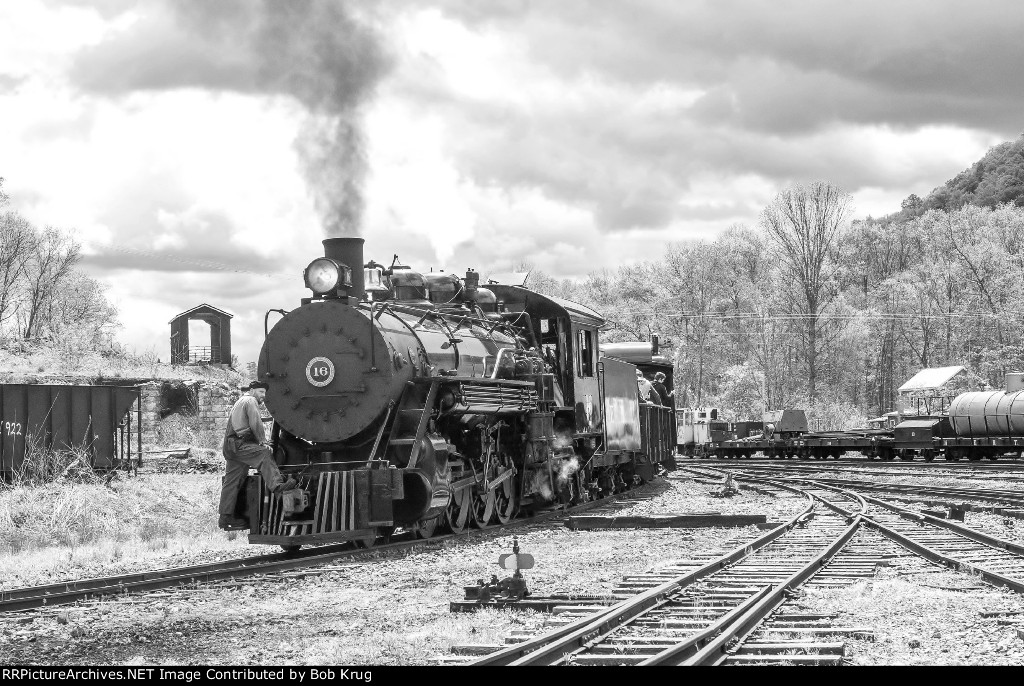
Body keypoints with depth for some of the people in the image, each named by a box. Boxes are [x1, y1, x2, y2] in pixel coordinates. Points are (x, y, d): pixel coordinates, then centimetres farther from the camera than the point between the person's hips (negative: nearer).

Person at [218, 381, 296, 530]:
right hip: (240, 445, -10)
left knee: (231, 482, 8)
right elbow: (256, 424, -12)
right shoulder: (250, 401, -1)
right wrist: (262, 441, -1)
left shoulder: (240, 402, 31)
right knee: (264, 456, -26)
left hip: (230, 446, 10)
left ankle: (226, 518, 9)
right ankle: (276, 486, -48)